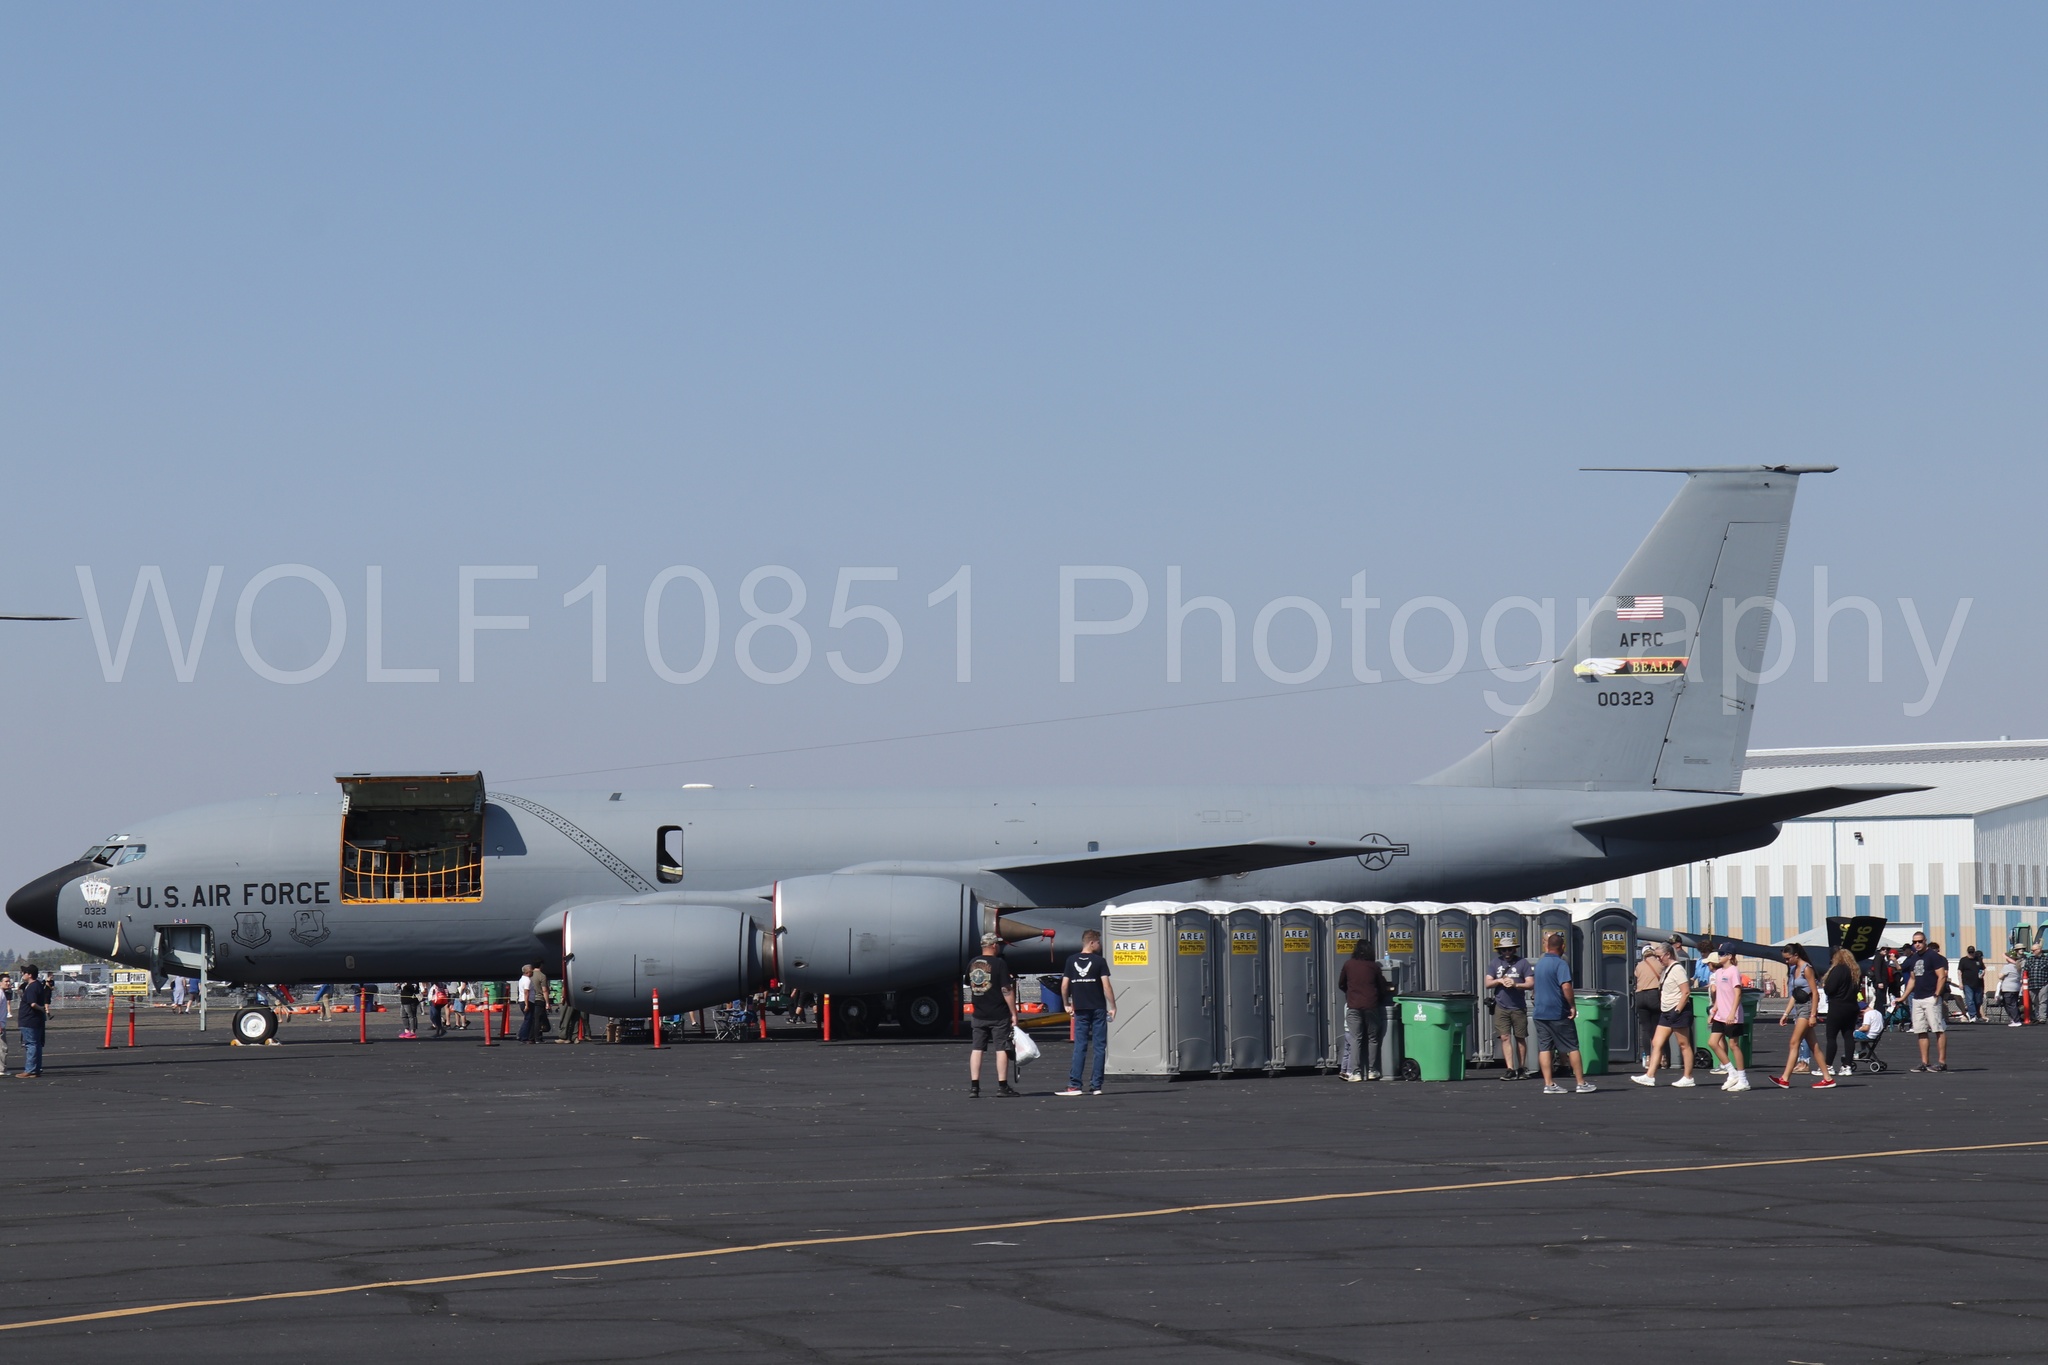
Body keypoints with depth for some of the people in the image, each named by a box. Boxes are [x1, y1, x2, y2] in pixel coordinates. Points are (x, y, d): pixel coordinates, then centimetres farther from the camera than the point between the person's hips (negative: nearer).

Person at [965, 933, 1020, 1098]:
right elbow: (1007, 991, -13)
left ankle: (974, 1087, 0)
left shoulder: (972, 964, 7)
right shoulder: (999, 964, -11)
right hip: (999, 1015, -5)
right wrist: (1014, 1013, -8)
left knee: (976, 1049, 5)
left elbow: (968, 989, 16)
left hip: (979, 1014, 5)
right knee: (1001, 1049, 1)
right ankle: (1002, 1086, 2)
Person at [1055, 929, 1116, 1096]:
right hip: (1098, 1009, -3)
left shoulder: (1071, 961, 4)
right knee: (1099, 1047, 3)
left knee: (1080, 1047, 4)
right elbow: (1106, 985, -10)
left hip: (1080, 1009, 3)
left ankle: (1074, 1085, -5)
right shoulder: (1099, 961, -5)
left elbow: (1064, 985, 2)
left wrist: (1066, 1004, 14)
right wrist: (1113, 1006, -3)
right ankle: (1096, 1086, 1)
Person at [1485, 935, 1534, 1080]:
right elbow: (1488, 983, 8)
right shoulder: (1496, 962, 9)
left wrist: (1516, 984, -20)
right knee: (1505, 1037, -6)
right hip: (1501, 1007, 2)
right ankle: (1510, 1069, -7)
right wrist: (1500, 981, -11)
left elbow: (1530, 983, -4)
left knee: (1520, 1038, 7)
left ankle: (1521, 1068, 17)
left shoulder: (1522, 962, 0)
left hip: (1518, 1007, -2)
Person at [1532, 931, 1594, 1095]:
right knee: (1572, 1047, 2)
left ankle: (1549, 1084, -1)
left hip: (1540, 1012, 6)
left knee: (1544, 1048, 4)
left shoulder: (1540, 963, 11)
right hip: (1559, 1013, -6)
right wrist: (1573, 1005, -13)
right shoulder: (1561, 964, -12)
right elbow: (1566, 986, -23)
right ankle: (1580, 1083, 4)